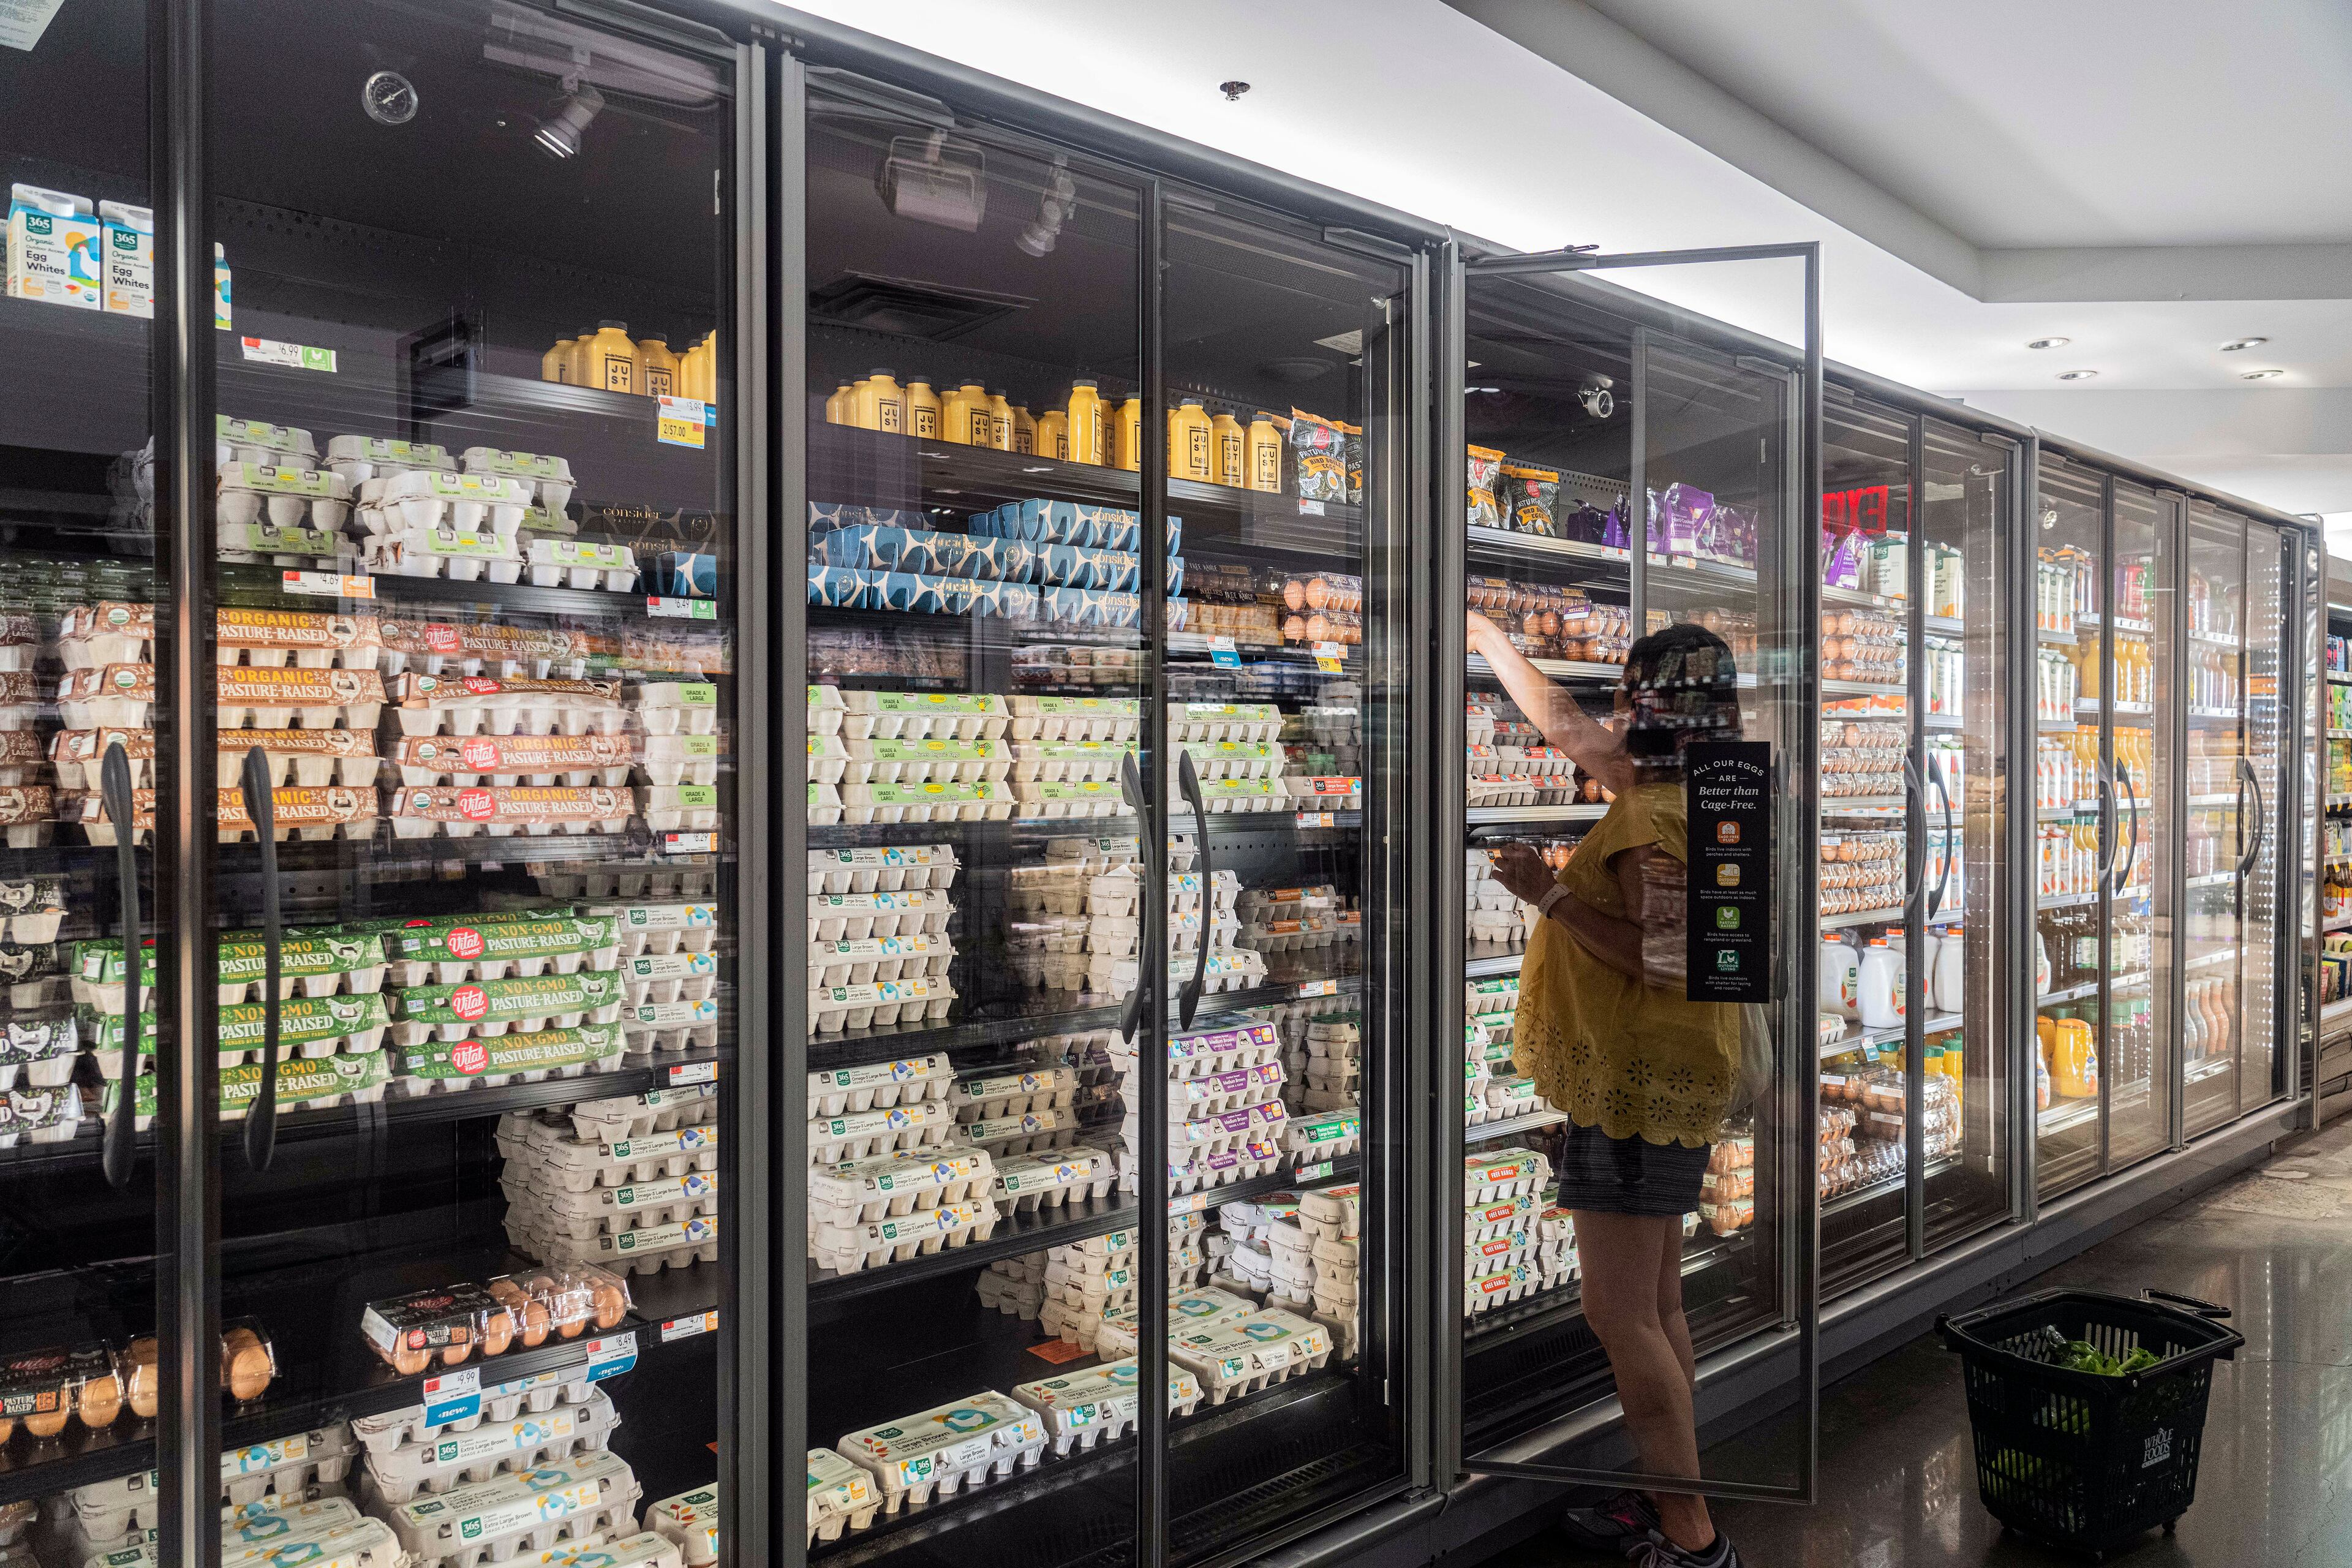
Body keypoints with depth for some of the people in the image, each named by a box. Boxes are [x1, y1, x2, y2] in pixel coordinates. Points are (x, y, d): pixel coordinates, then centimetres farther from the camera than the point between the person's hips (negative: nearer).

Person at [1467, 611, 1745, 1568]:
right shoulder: (1682, 795, 11)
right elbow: (1563, 724, 21)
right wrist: (1488, 637, 27)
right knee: (1656, 1307, 16)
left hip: (1638, 1086, -10)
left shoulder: (1649, 818, -19)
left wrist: (1552, 895, -24)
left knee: (1620, 1314, -5)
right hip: (1675, 1085, 10)